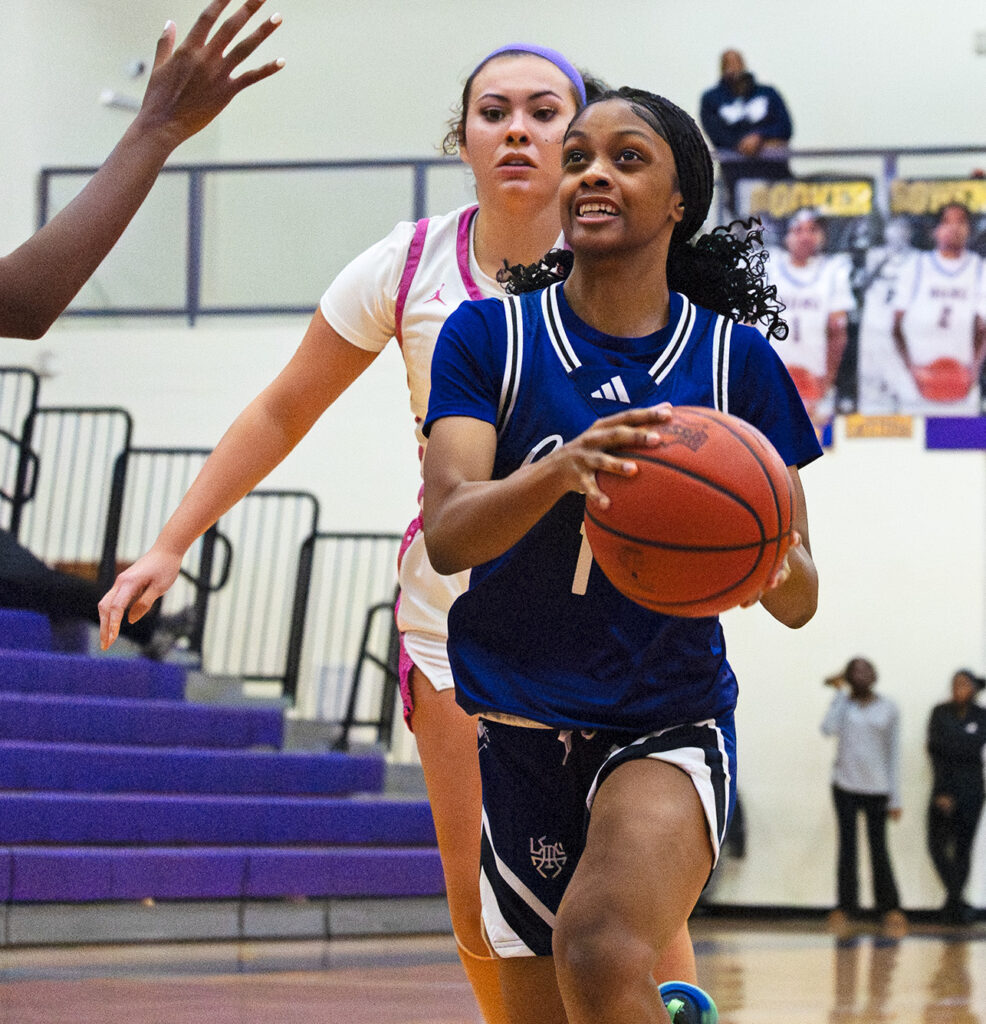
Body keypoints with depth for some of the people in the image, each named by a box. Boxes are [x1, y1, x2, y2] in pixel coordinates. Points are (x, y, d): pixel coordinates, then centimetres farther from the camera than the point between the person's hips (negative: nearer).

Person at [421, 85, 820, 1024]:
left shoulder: (736, 359, -2)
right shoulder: (486, 337, -2)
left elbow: (798, 602, 0)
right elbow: (446, 534, -17)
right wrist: (563, 469, -37)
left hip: (669, 725, -2)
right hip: (519, 727, 2)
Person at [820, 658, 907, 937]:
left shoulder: (888, 708, 3)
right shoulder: (844, 703, 4)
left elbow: (893, 753, 4)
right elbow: (828, 729, -16)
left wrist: (895, 798, 2)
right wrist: (840, 691, -9)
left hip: (877, 788, 0)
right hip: (846, 786, 0)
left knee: (878, 849, 1)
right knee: (847, 847, 2)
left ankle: (890, 908, 8)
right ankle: (847, 906, 7)